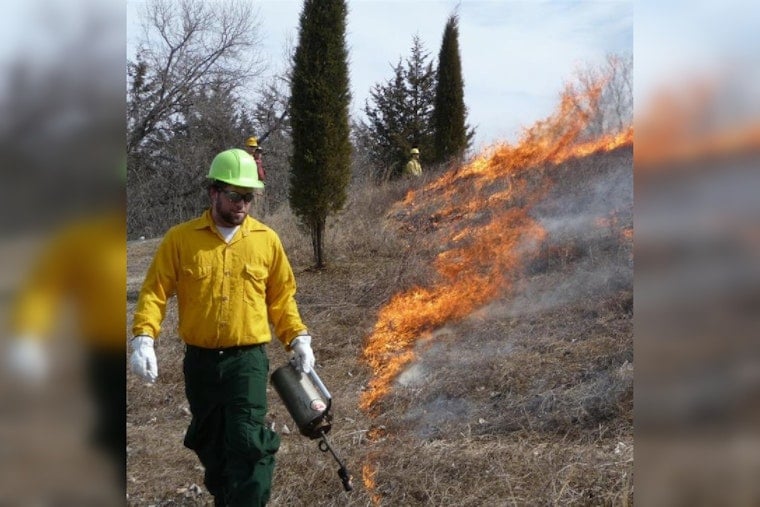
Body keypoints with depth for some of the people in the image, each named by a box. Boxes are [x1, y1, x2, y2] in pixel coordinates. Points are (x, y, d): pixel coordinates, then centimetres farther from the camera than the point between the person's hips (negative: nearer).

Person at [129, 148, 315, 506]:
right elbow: (155, 291, -2)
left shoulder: (266, 239, 1)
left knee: (247, 442, -11)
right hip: (200, 361, 2)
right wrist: (143, 338, -14)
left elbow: (281, 297, 9)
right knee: (210, 444, 16)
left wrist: (298, 338, 0)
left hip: (248, 359, -1)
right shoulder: (180, 238, -2)